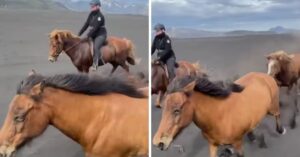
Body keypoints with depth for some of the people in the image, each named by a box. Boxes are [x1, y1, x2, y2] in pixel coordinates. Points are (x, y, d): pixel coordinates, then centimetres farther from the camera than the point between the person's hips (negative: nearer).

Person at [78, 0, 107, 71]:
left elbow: (95, 28, -26)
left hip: (100, 35, -9)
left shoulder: (100, 16, -17)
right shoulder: (91, 14, 8)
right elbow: (86, 25, 10)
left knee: (95, 47, -31)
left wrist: (87, 36, -32)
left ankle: (95, 65, -36)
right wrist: (79, 34, 6)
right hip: (93, 35, 9)